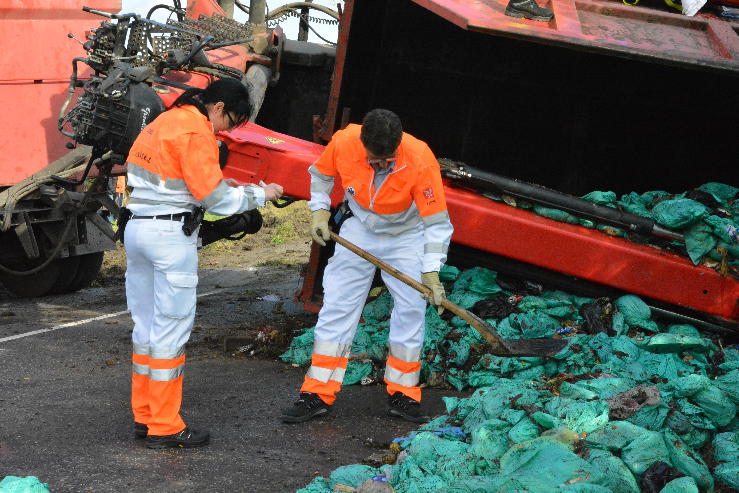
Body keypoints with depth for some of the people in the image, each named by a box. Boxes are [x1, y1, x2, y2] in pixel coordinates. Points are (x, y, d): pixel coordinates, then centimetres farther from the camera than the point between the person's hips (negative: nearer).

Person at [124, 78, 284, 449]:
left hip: (137, 227, 9)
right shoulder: (197, 132, -13)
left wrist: (221, 184, 12)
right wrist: (259, 194, -1)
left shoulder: (164, 122, 16)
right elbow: (215, 198, -14)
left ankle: (144, 416, 22)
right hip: (171, 234, -9)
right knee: (171, 329, -3)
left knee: (146, 325, 15)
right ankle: (164, 427, 2)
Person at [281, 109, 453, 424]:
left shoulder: (421, 161, -32)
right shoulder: (343, 143, -26)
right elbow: (321, 174, 0)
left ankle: (402, 394, 10)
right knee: (337, 306, -2)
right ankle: (318, 394, 4)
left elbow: (437, 222, -27)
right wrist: (319, 211, -11)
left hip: (407, 236, -2)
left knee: (411, 310, -5)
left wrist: (431, 272, -34)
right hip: (359, 232, 2)